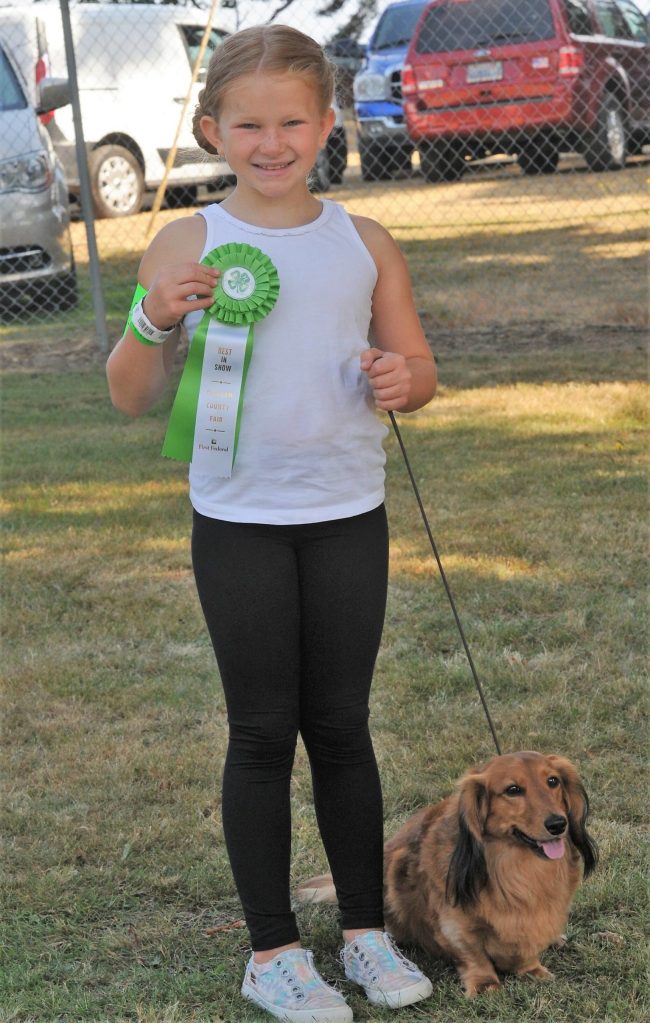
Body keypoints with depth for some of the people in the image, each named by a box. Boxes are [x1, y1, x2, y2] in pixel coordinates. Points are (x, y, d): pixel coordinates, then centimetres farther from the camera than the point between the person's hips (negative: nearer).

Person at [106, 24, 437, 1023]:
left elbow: (418, 366, 10)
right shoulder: (187, 247, -4)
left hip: (348, 517, 2)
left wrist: (402, 380, -13)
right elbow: (131, 398, -3)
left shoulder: (364, 244, 2)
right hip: (238, 521, -2)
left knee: (342, 726, 10)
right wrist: (153, 318, -21)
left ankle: (366, 930, 24)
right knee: (263, 733, 6)